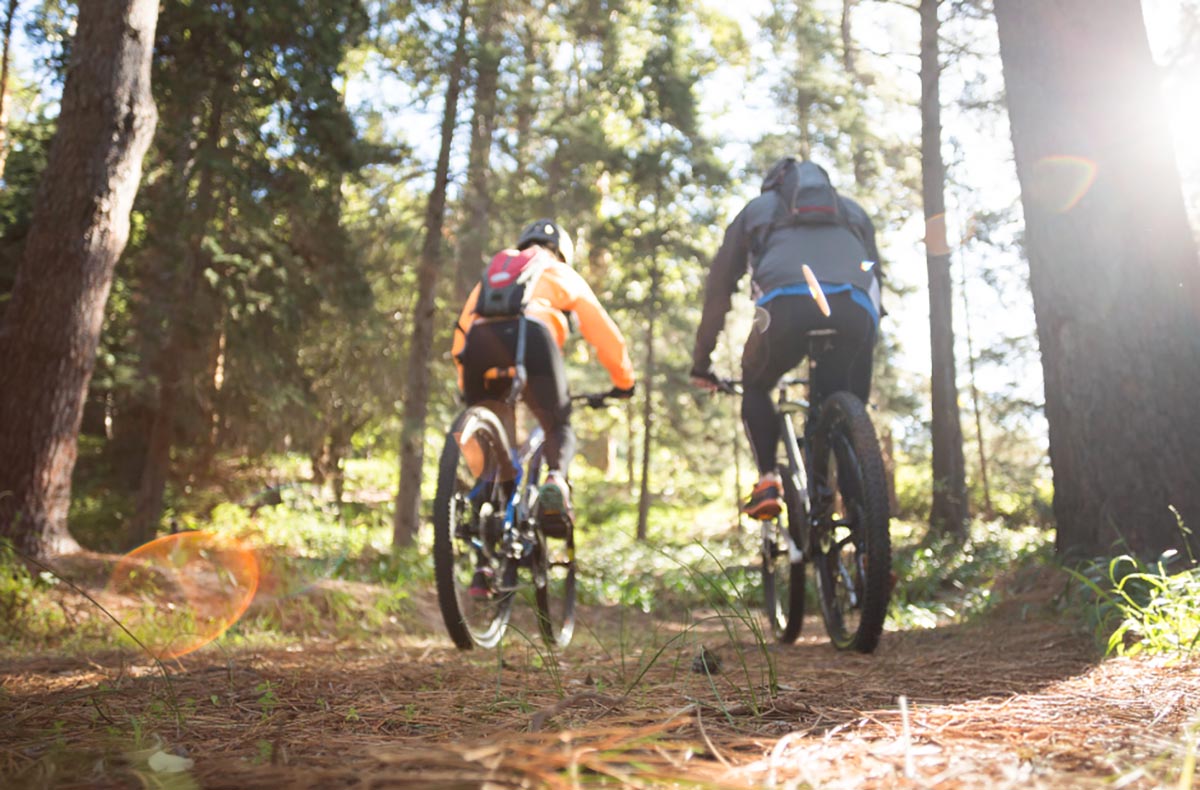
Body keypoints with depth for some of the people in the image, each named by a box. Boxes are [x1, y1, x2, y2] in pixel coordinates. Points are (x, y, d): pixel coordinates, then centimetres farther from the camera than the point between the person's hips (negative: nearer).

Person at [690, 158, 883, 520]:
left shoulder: (756, 209, 33)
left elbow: (717, 291, 32)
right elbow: (875, 277, 39)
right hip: (856, 307, 2)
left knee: (755, 386, 24)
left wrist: (701, 364, 39)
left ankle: (768, 480, 7)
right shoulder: (853, 210, 39)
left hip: (786, 303, -1)